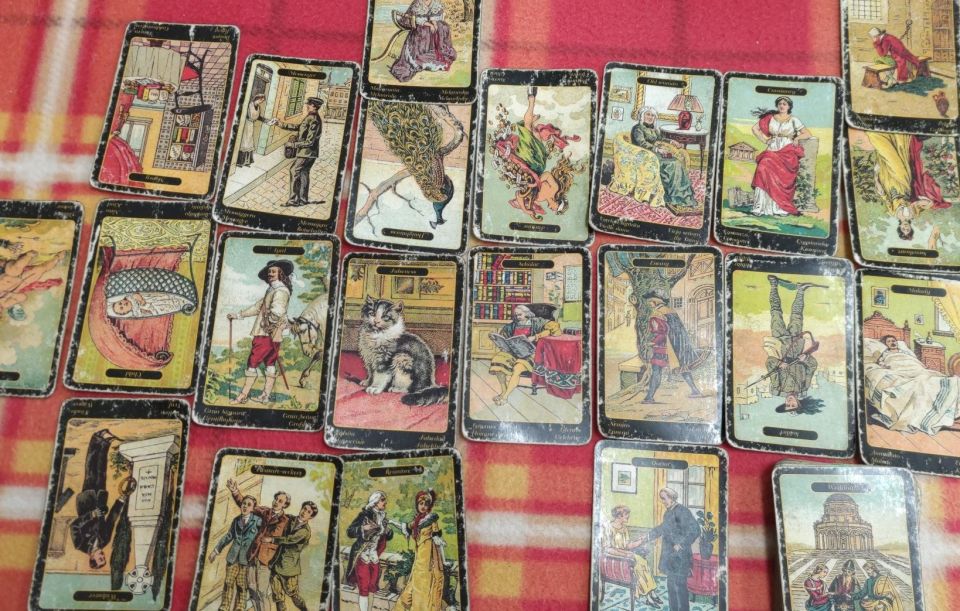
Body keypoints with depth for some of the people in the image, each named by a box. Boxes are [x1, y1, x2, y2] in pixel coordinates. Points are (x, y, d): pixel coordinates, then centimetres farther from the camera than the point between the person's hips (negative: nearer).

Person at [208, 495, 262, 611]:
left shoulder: (258, 521, -3)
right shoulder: (236, 520, 10)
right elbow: (228, 536, 20)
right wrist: (216, 550, 23)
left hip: (247, 558, -4)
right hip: (233, 557, 4)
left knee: (242, 586, 0)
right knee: (228, 583, 5)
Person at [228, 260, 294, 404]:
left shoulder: (281, 291, -12)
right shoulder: (272, 290, 20)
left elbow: (277, 311, -28)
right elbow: (258, 307, 25)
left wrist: (269, 327, -25)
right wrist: (237, 315, 26)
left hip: (266, 334, -9)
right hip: (272, 336, 9)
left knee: (252, 362, -5)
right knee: (269, 364, 9)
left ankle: (243, 395, -1)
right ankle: (265, 395, 13)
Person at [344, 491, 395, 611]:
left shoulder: (382, 517, 8)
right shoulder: (365, 514, -10)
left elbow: (388, 536, 17)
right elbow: (349, 531, -14)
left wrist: (388, 531, -5)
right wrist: (364, 528, -28)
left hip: (374, 557, 6)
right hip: (362, 556, -6)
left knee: (372, 587, 8)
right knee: (364, 587, -7)